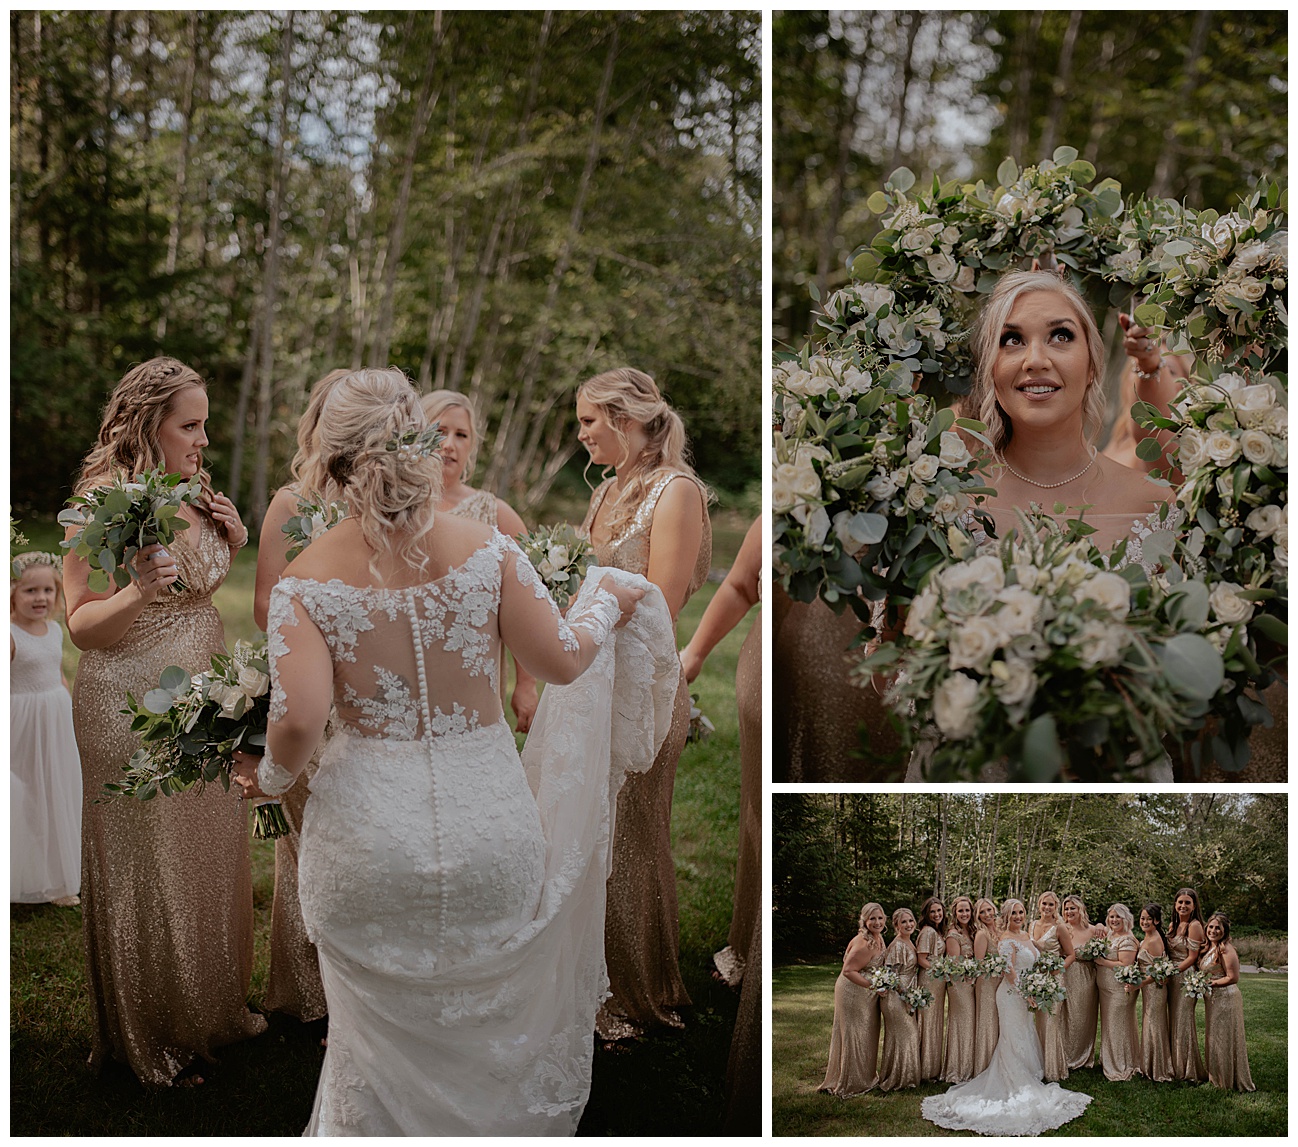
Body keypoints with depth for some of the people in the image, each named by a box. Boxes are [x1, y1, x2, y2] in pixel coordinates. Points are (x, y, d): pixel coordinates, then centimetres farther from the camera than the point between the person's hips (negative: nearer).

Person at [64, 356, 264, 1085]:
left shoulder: (197, 496, 6)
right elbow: (82, 626, -14)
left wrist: (233, 546, 0)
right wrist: (139, 593, -32)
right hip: (135, 709, -7)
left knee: (213, 855, 14)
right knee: (145, 869, 5)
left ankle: (215, 1008, 32)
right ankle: (152, 1038, 22)